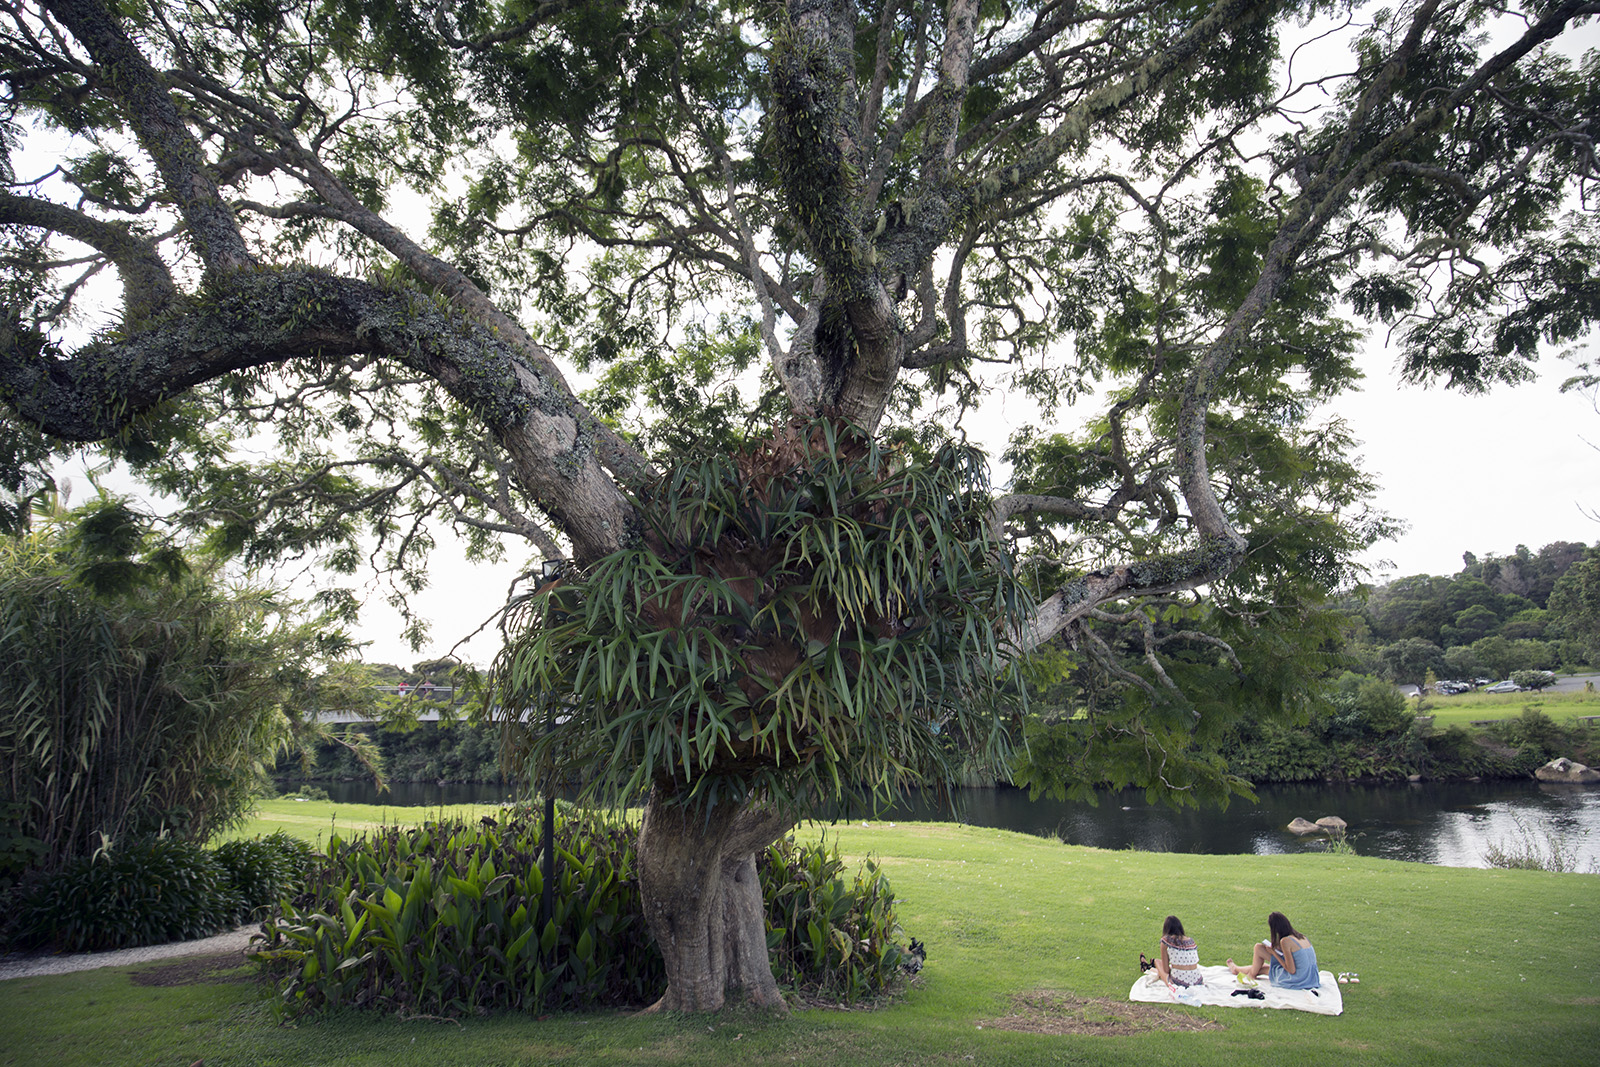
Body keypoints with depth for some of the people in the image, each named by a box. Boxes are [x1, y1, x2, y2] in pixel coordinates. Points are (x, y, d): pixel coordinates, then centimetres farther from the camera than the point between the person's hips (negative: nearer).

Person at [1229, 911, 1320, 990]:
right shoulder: (1302, 937, 3)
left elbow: (1292, 970, -21)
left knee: (1259, 948, 0)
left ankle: (1252, 975, 25)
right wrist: (1278, 949, 12)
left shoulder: (1286, 941, -21)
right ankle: (1237, 969, 52)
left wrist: (1274, 952, -9)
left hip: (1296, 982, -8)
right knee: (1262, 967, 27)